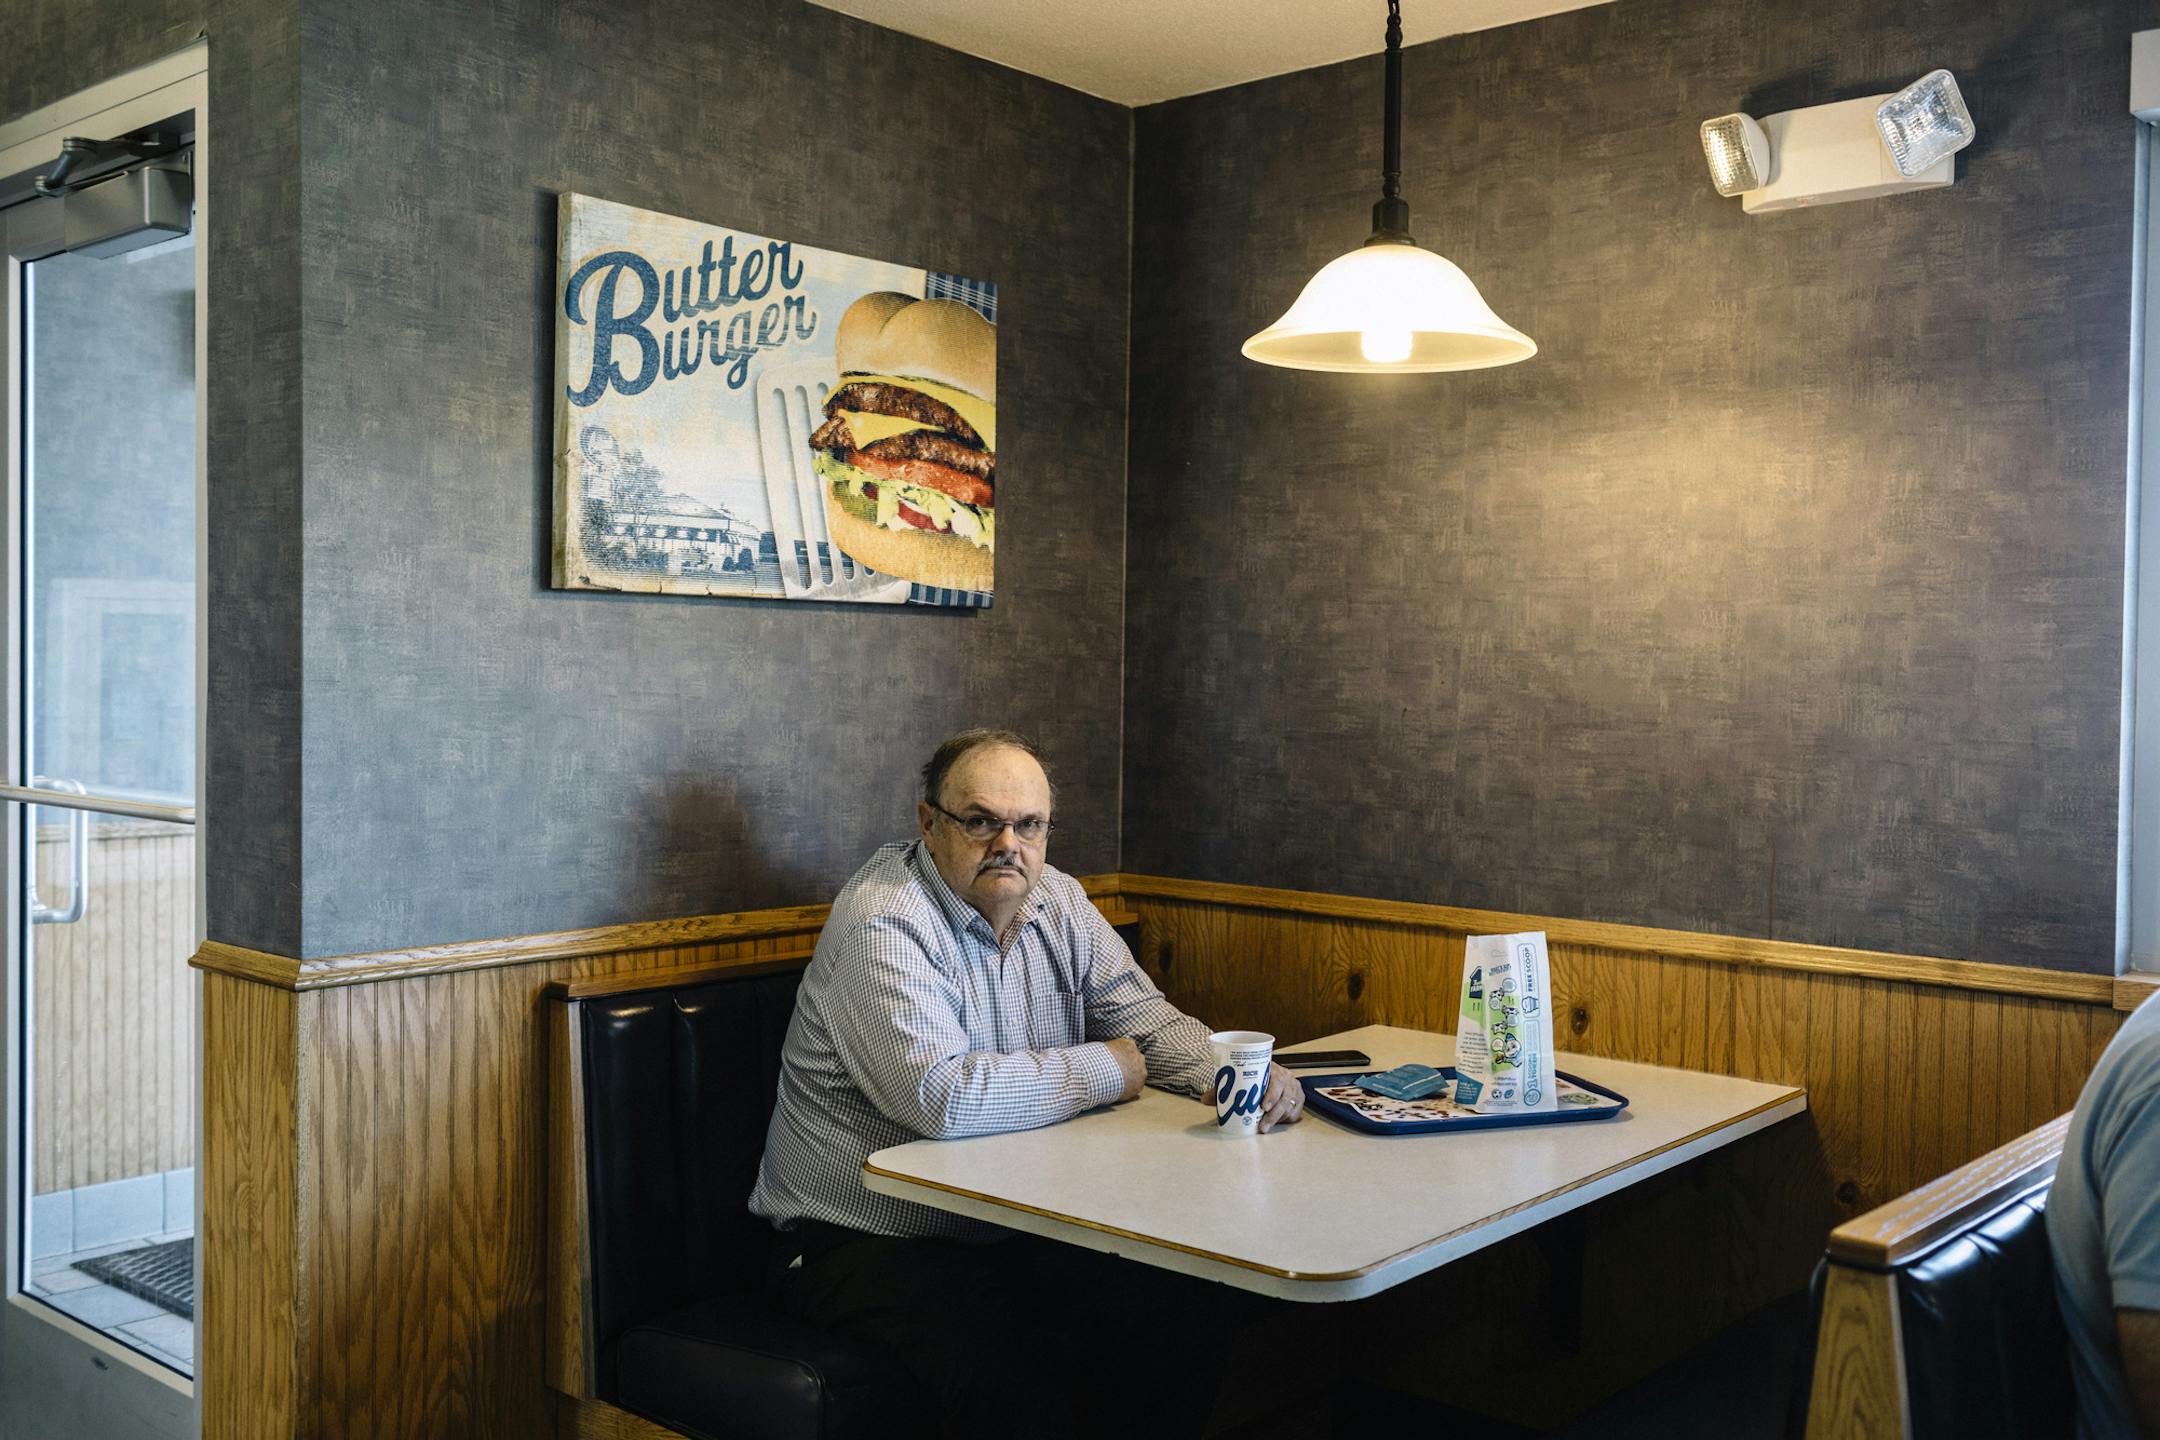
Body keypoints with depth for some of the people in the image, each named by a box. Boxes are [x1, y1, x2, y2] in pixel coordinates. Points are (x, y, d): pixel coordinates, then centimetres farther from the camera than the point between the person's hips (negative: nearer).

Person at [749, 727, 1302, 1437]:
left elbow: (1148, 1020, 10)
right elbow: (942, 1098, -30)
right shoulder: (882, 923, -18)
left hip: (1017, 1225, 7)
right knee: (1020, 1379, -31)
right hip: (867, 1241, -7)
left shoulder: (1056, 903, 5)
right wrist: (1104, 1069, -16)